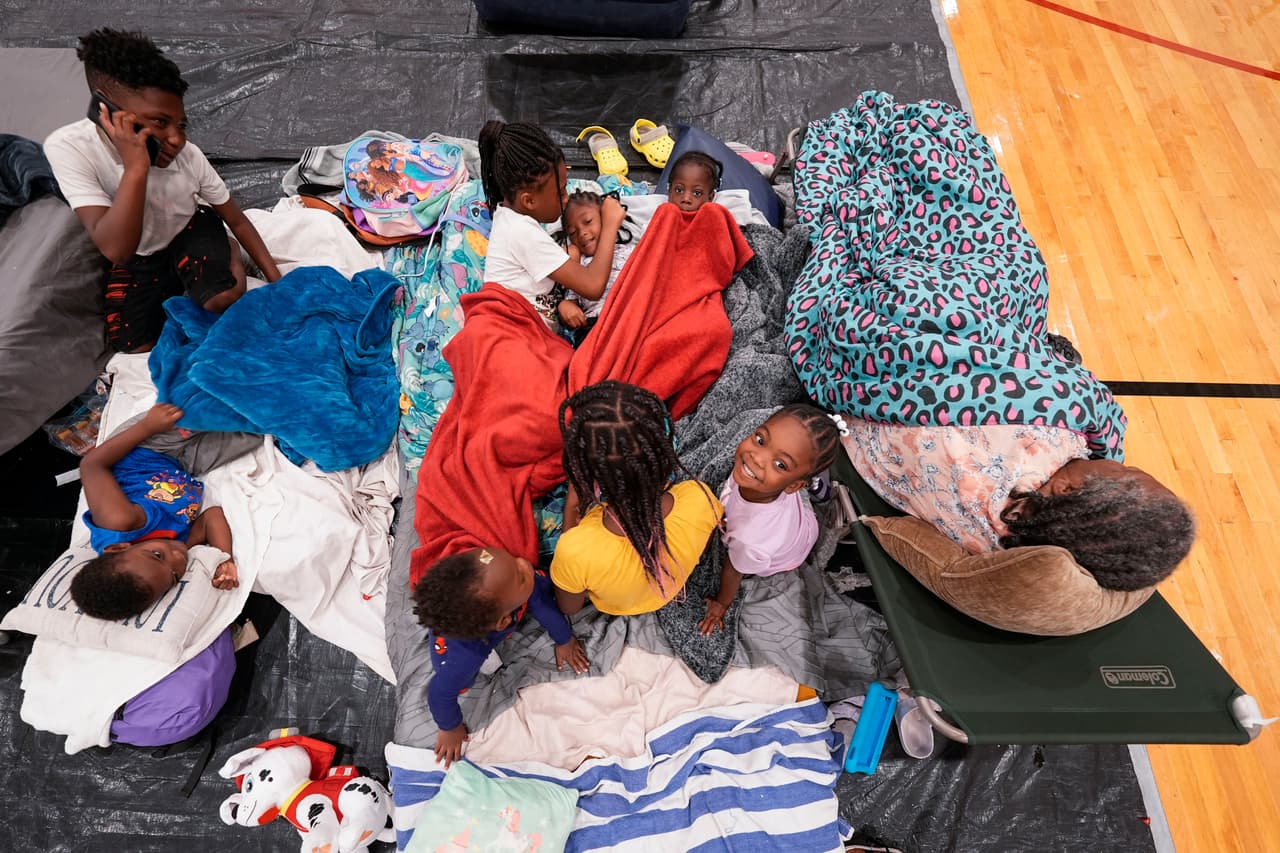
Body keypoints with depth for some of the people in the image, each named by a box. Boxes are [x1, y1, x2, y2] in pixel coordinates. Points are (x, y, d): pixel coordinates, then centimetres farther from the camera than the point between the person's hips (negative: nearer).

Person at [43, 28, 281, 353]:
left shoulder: (189, 156, -26)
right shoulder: (68, 148, -31)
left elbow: (238, 221, -12)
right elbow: (116, 250, -40)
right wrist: (136, 168, -48)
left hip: (192, 233, 0)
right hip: (136, 259, 0)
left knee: (221, 304, -29)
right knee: (137, 349, -8)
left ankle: (229, 254, 7)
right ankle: (176, 288, 20)